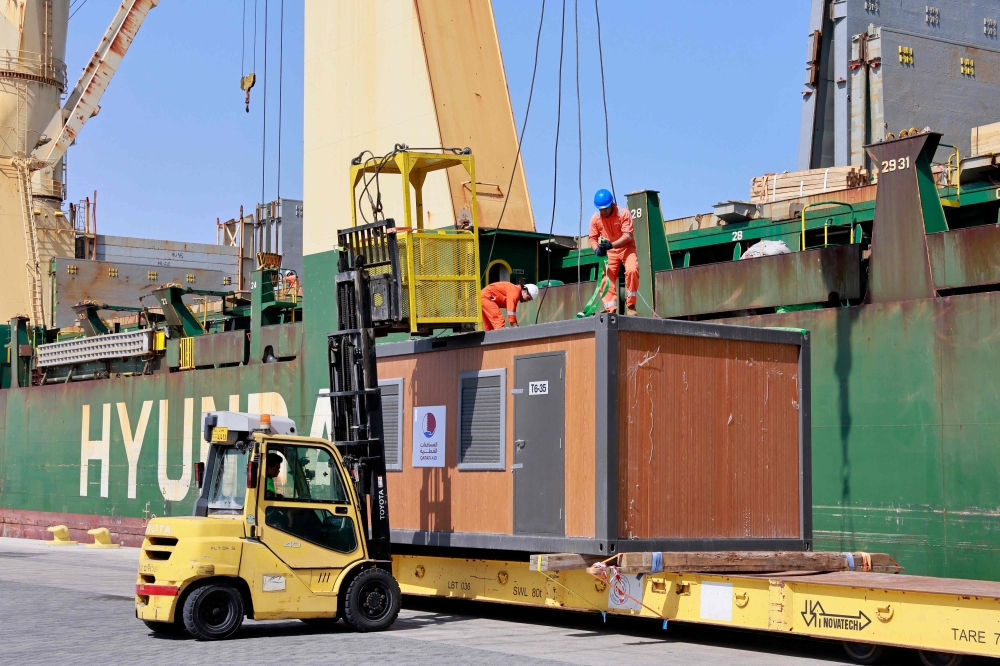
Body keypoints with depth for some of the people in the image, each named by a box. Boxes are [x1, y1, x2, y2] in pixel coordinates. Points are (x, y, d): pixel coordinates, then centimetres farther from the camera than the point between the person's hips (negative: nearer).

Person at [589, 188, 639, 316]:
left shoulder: (623, 213, -17)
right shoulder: (595, 218, -6)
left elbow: (628, 236, -21)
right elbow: (593, 238, -1)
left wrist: (611, 245, -35)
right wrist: (597, 249, -25)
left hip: (626, 248, -4)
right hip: (610, 252, 4)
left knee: (632, 270, -27)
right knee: (606, 276, -13)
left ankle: (630, 305, -15)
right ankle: (610, 309, -13)